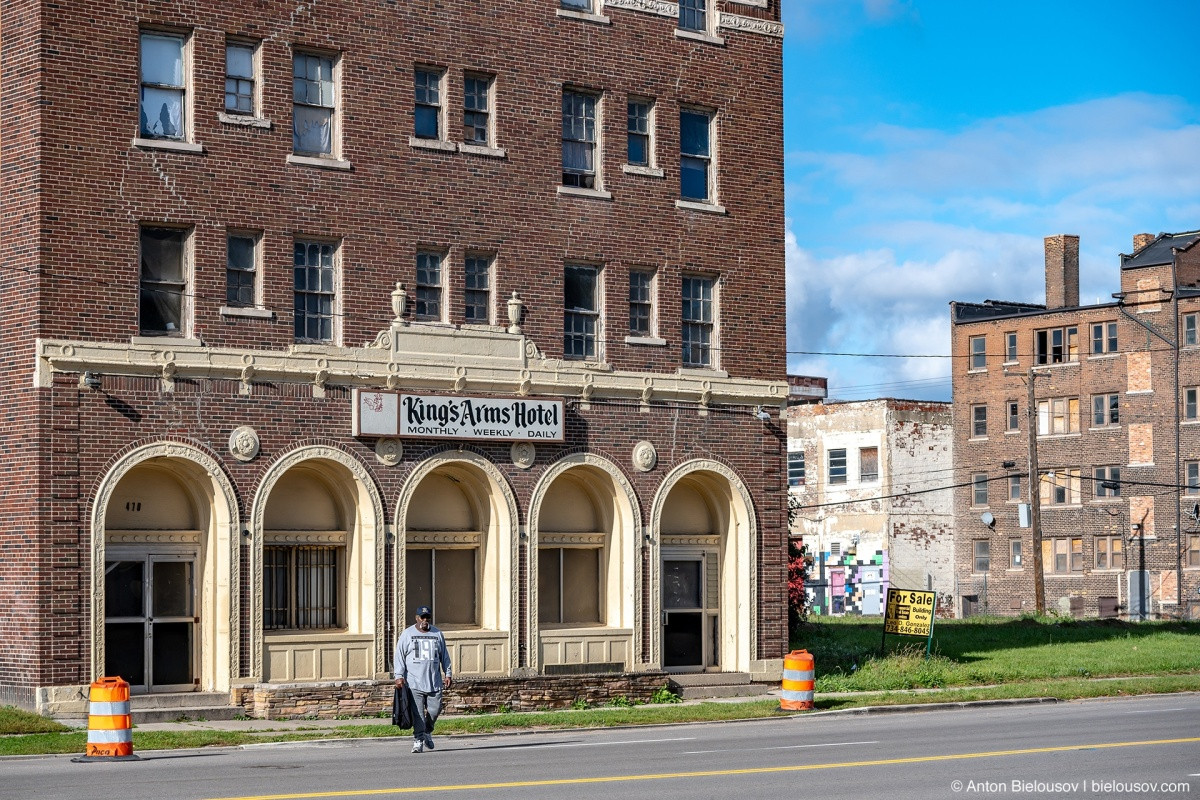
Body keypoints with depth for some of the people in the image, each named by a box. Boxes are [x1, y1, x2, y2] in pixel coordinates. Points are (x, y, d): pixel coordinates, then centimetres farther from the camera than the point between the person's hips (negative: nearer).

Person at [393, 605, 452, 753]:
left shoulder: (437, 634, 13)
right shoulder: (407, 634, 4)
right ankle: (418, 740, -3)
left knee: (435, 710, 3)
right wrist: (399, 676, -7)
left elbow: (444, 656, 18)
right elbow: (399, 656, 2)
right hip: (414, 682, -3)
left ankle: (427, 732, 28)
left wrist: (447, 674, 12)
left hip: (434, 682, 3)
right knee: (418, 713, -7)